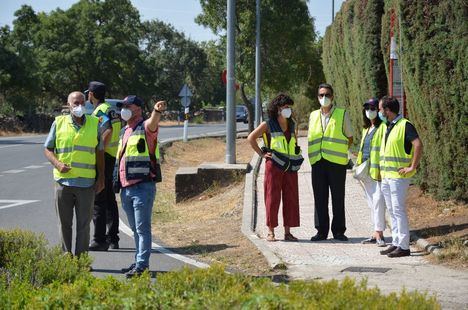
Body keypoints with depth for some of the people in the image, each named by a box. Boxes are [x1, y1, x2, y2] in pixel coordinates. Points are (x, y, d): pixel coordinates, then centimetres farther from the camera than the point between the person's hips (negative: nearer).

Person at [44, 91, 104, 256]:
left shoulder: (94, 123, 6)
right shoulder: (59, 123, 3)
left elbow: (100, 152, 11)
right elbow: (47, 149, 7)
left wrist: (101, 178, 7)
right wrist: (57, 164, -12)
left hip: (86, 182, 0)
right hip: (63, 181, 0)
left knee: (83, 224, 2)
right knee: (64, 223, 6)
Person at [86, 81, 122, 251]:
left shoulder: (100, 111, -13)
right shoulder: (111, 109, 15)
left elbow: (108, 131, -28)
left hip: (102, 159, -9)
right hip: (113, 158, 9)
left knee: (98, 200, -6)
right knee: (110, 200, 13)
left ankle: (99, 241, -6)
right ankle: (113, 239, 17)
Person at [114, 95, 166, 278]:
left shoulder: (145, 128, -7)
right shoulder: (124, 132, 19)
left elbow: (153, 122, -32)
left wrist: (157, 111, -54)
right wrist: (117, 182, 22)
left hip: (143, 186, -8)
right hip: (125, 188, 8)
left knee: (142, 228, -7)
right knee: (135, 229, 15)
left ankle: (142, 266, -7)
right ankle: (139, 262, 23)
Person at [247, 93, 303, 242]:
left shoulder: (292, 125, 14)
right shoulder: (268, 125, -1)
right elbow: (251, 138, 0)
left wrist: (297, 151, 16)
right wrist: (262, 154, -3)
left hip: (290, 168, 5)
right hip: (274, 166, -5)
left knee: (291, 199, 3)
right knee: (272, 199, -2)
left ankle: (288, 232, 9)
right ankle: (270, 232, 4)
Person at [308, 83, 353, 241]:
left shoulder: (342, 114, 4)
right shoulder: (313, 116, 14)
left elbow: (349, 138, 9)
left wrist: (338, 152, 4)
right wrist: (317, 152, 9)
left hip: (337, 163, -3)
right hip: (318, 163, 3)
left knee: (338, 198, 1)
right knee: (320, 198, 3)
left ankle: (338, 231, 7)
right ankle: (321, 231, 9)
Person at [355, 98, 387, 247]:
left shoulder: (383, 127, -8)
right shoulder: (366, 128, 20)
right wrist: (359, 164, 19)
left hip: (377, 170, -9)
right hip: (365, 171, 9)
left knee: (378, 201, -13)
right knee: (371, 203, 11)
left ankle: (379, 233, -12)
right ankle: (376, 234, 16)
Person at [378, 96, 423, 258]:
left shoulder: (405, 125, -13)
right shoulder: (389, 127, 16)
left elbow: (418, 145, -22)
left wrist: (412, 167, -21)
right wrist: (382, 171, 20)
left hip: (398, 176, -9)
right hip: (386, 176, 9)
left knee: (399, 210, -8)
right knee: (392, 211, 11)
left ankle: (404, 247, -5)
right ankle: (396, 243, 17)